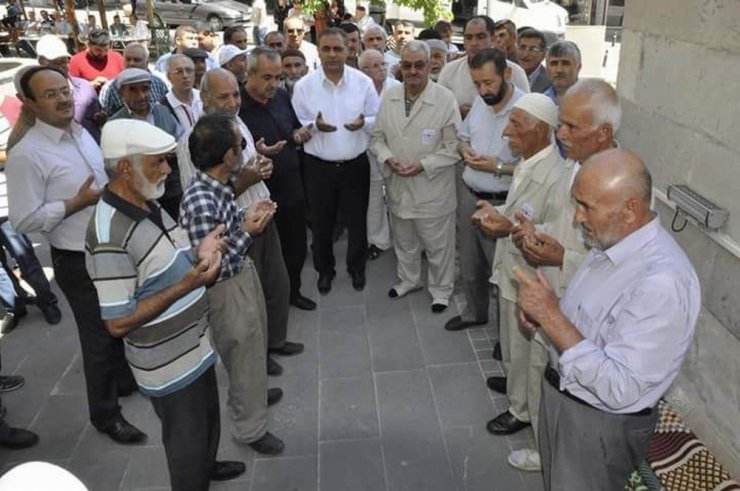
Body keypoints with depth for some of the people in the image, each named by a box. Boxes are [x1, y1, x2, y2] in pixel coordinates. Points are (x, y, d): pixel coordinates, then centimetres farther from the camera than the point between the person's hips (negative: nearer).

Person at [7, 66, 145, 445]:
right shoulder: (26, 154, -19)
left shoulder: (81, 133, 4)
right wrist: (78, 203, -23)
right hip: (79, 261, -7)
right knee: (99, 336, 7)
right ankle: (105, 414, 29)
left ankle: (125, 379, 50)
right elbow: (23, 221, -19)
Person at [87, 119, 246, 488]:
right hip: (169, 366, -9)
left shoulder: (150, 206, 0)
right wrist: (187, 285, -29)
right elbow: (118, 323, -27)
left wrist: (198, 256, -9)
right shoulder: (110, 236, -29)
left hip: (196, 346, 9)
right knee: (186, 440, 14)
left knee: (209, 419, 30)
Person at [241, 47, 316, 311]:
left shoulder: (282, 97, 3)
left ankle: (293, 291, 43)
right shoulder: (237, 107, -18)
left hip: (292, 188, 6)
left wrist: (300, 134, -3)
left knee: (297, 245, 20)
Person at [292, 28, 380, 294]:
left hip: (355, 164, 1)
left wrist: (363, 123, -20)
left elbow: (377, 119, 2)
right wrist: (314, 126, -22)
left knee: (357, 221, 14)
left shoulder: (363, 82, -3)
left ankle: (357, 268, 35)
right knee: (322, 223, 13)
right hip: (318, 165, 0)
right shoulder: (304, 85, -5)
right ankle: (324, 270, 34)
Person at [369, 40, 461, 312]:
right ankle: (408, 279, 45)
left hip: (433, 188, -4)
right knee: (404, 241, 22)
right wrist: (387, 158, -10)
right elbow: (378, 136, 9)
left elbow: (453, 146, -11)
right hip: (398, 186, 5)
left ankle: (440, 289, 30)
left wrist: (423, 164, -19)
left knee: (438, 244, 9)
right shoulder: (389, 97, 2)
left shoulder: (446, 99, -13)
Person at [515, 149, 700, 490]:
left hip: (601, 423, -8)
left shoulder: (663, 282, -33)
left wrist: (550, 316, -33)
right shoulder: (612, 240, -4)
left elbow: (619, 389, -33)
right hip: (562, 393, 8)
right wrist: (543, 314, -7)